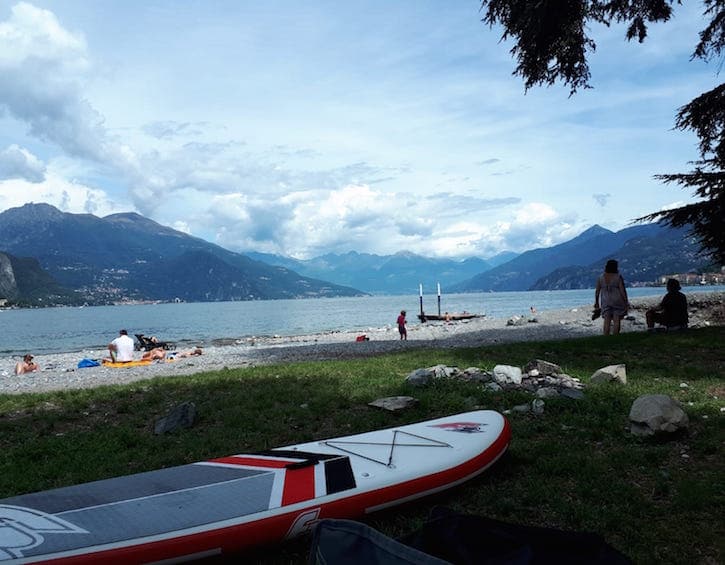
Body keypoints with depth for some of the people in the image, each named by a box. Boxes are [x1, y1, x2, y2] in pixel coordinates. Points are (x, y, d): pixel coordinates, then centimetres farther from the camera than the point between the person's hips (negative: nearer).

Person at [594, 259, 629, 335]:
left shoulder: (601, 277, 1)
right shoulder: (618, 277, -8)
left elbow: (597, 291, 3)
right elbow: (623, 290, -10)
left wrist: (596, 302, 11)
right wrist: (626, 301, -2)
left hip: (605, 302, 2)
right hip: (617, 301, -2)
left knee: (606, 322, 2)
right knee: (616, 321, 2)